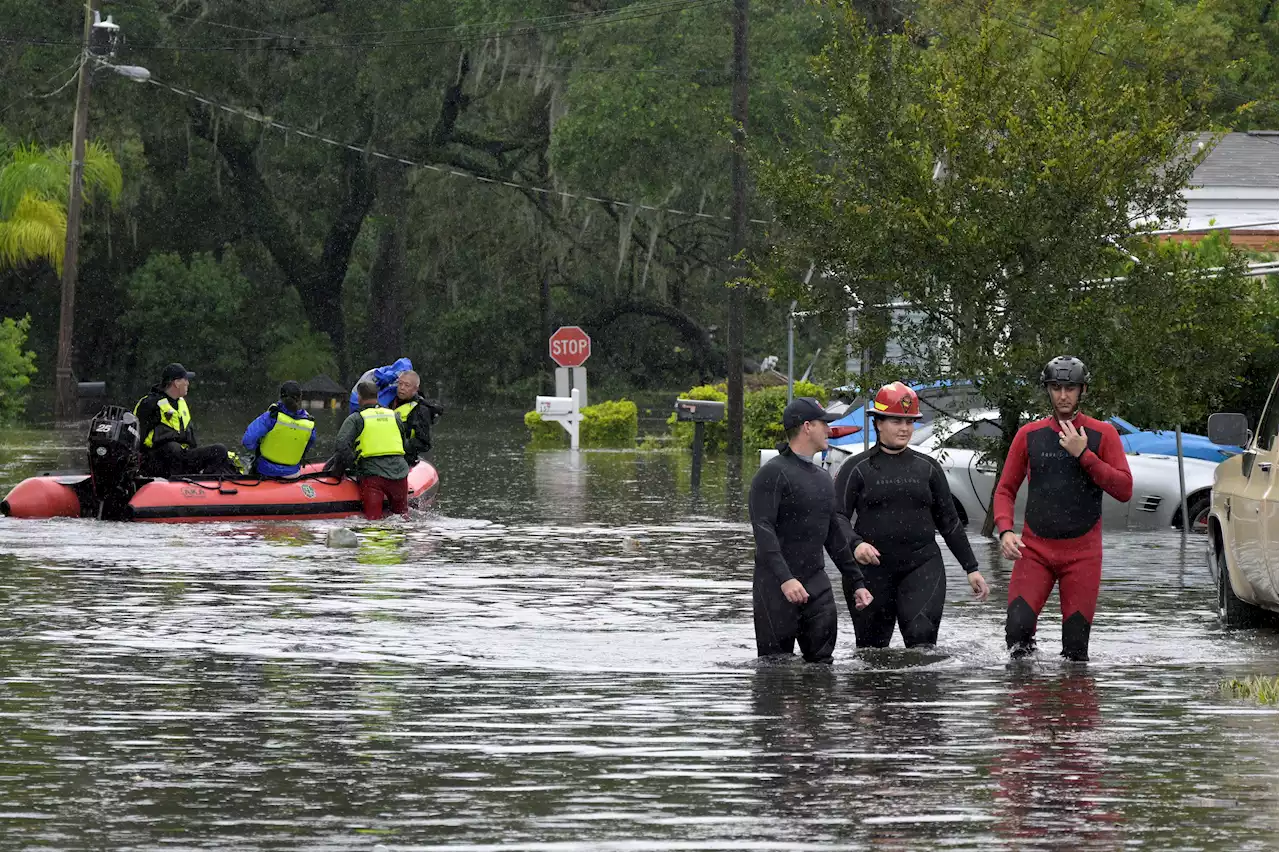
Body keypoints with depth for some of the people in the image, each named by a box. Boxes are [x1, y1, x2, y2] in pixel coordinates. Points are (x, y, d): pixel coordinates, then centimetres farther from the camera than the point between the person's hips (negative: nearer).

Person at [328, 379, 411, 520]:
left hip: (372, 475, -3)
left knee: (373, 519, -7)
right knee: (401, 514, 13)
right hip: (399, 473, 3)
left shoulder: (355, 419, 2)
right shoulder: (395, 417, 17)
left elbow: (341, 445, -10)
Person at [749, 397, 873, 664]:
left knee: (821, 660, 1)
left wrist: (857, 582, 22)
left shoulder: (822, 478, 18)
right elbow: (763, 531, -19)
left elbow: (834, 536, 25)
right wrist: (785, 579, -29)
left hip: (817, 583, 7)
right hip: (775, 584, -7)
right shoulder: (772, 474, -9)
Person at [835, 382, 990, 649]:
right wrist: (855, 544, -26)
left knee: (922, 637, -18)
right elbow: (838, 517, -5)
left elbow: (949, 522, 17)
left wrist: (972, 569, 14)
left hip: (922, 566, 1)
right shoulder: (857, 468, 3)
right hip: (872, 569, -1)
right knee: (871, 646, 4)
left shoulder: (927, 468, 12)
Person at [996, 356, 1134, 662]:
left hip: (1082, 553, -1)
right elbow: (1006, 490, 10)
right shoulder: (1029, 435, 7)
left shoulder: (1102, 434, 3)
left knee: (1076, 646, -3)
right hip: (1035, 548, 1)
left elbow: (1124, 490, -5)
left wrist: (1084, 455, -14)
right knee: (1018, 626, -16)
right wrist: (1005, 530, -8)